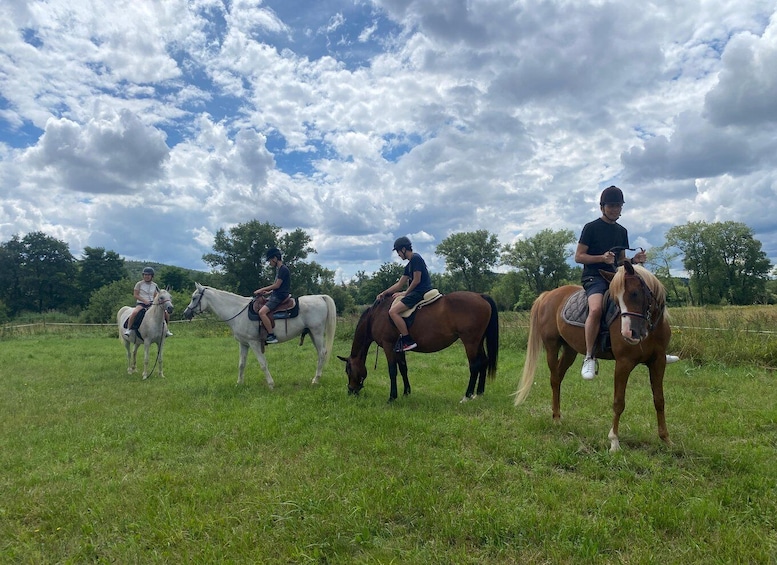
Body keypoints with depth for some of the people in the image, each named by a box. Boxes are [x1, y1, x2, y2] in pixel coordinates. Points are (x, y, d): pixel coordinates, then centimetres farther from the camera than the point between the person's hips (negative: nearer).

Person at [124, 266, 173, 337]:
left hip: (151, 304, 4)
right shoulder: (139, 284, -2)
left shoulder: (154, 285, 10)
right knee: (134, 312, -36)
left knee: (166, 313, -9)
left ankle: (165, 329, 10)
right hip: (141, 303, -4)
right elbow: (135, 295, -5)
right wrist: (144, 300, -17)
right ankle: (128, 329, -20)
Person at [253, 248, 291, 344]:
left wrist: (262, 289, -10)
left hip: (280, 296, -11)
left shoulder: (283, 269, -13)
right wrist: (267, 292, 11)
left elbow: (277, 285, -17)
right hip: (275, 295, 11)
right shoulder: (279, 269, 17)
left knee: (262, 312, -25)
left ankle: (272, 336, -21)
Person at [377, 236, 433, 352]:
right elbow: (399, 284, 22)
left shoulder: (416, 258, -9)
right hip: (416, 292, 11)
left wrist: (406, 293, -4)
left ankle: (408, 341, -17)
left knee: (393, 311, -18)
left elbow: (416, 280, -15)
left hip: (421, 292, -11)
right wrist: (384, 293, 18)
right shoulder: (409, 265, 20)